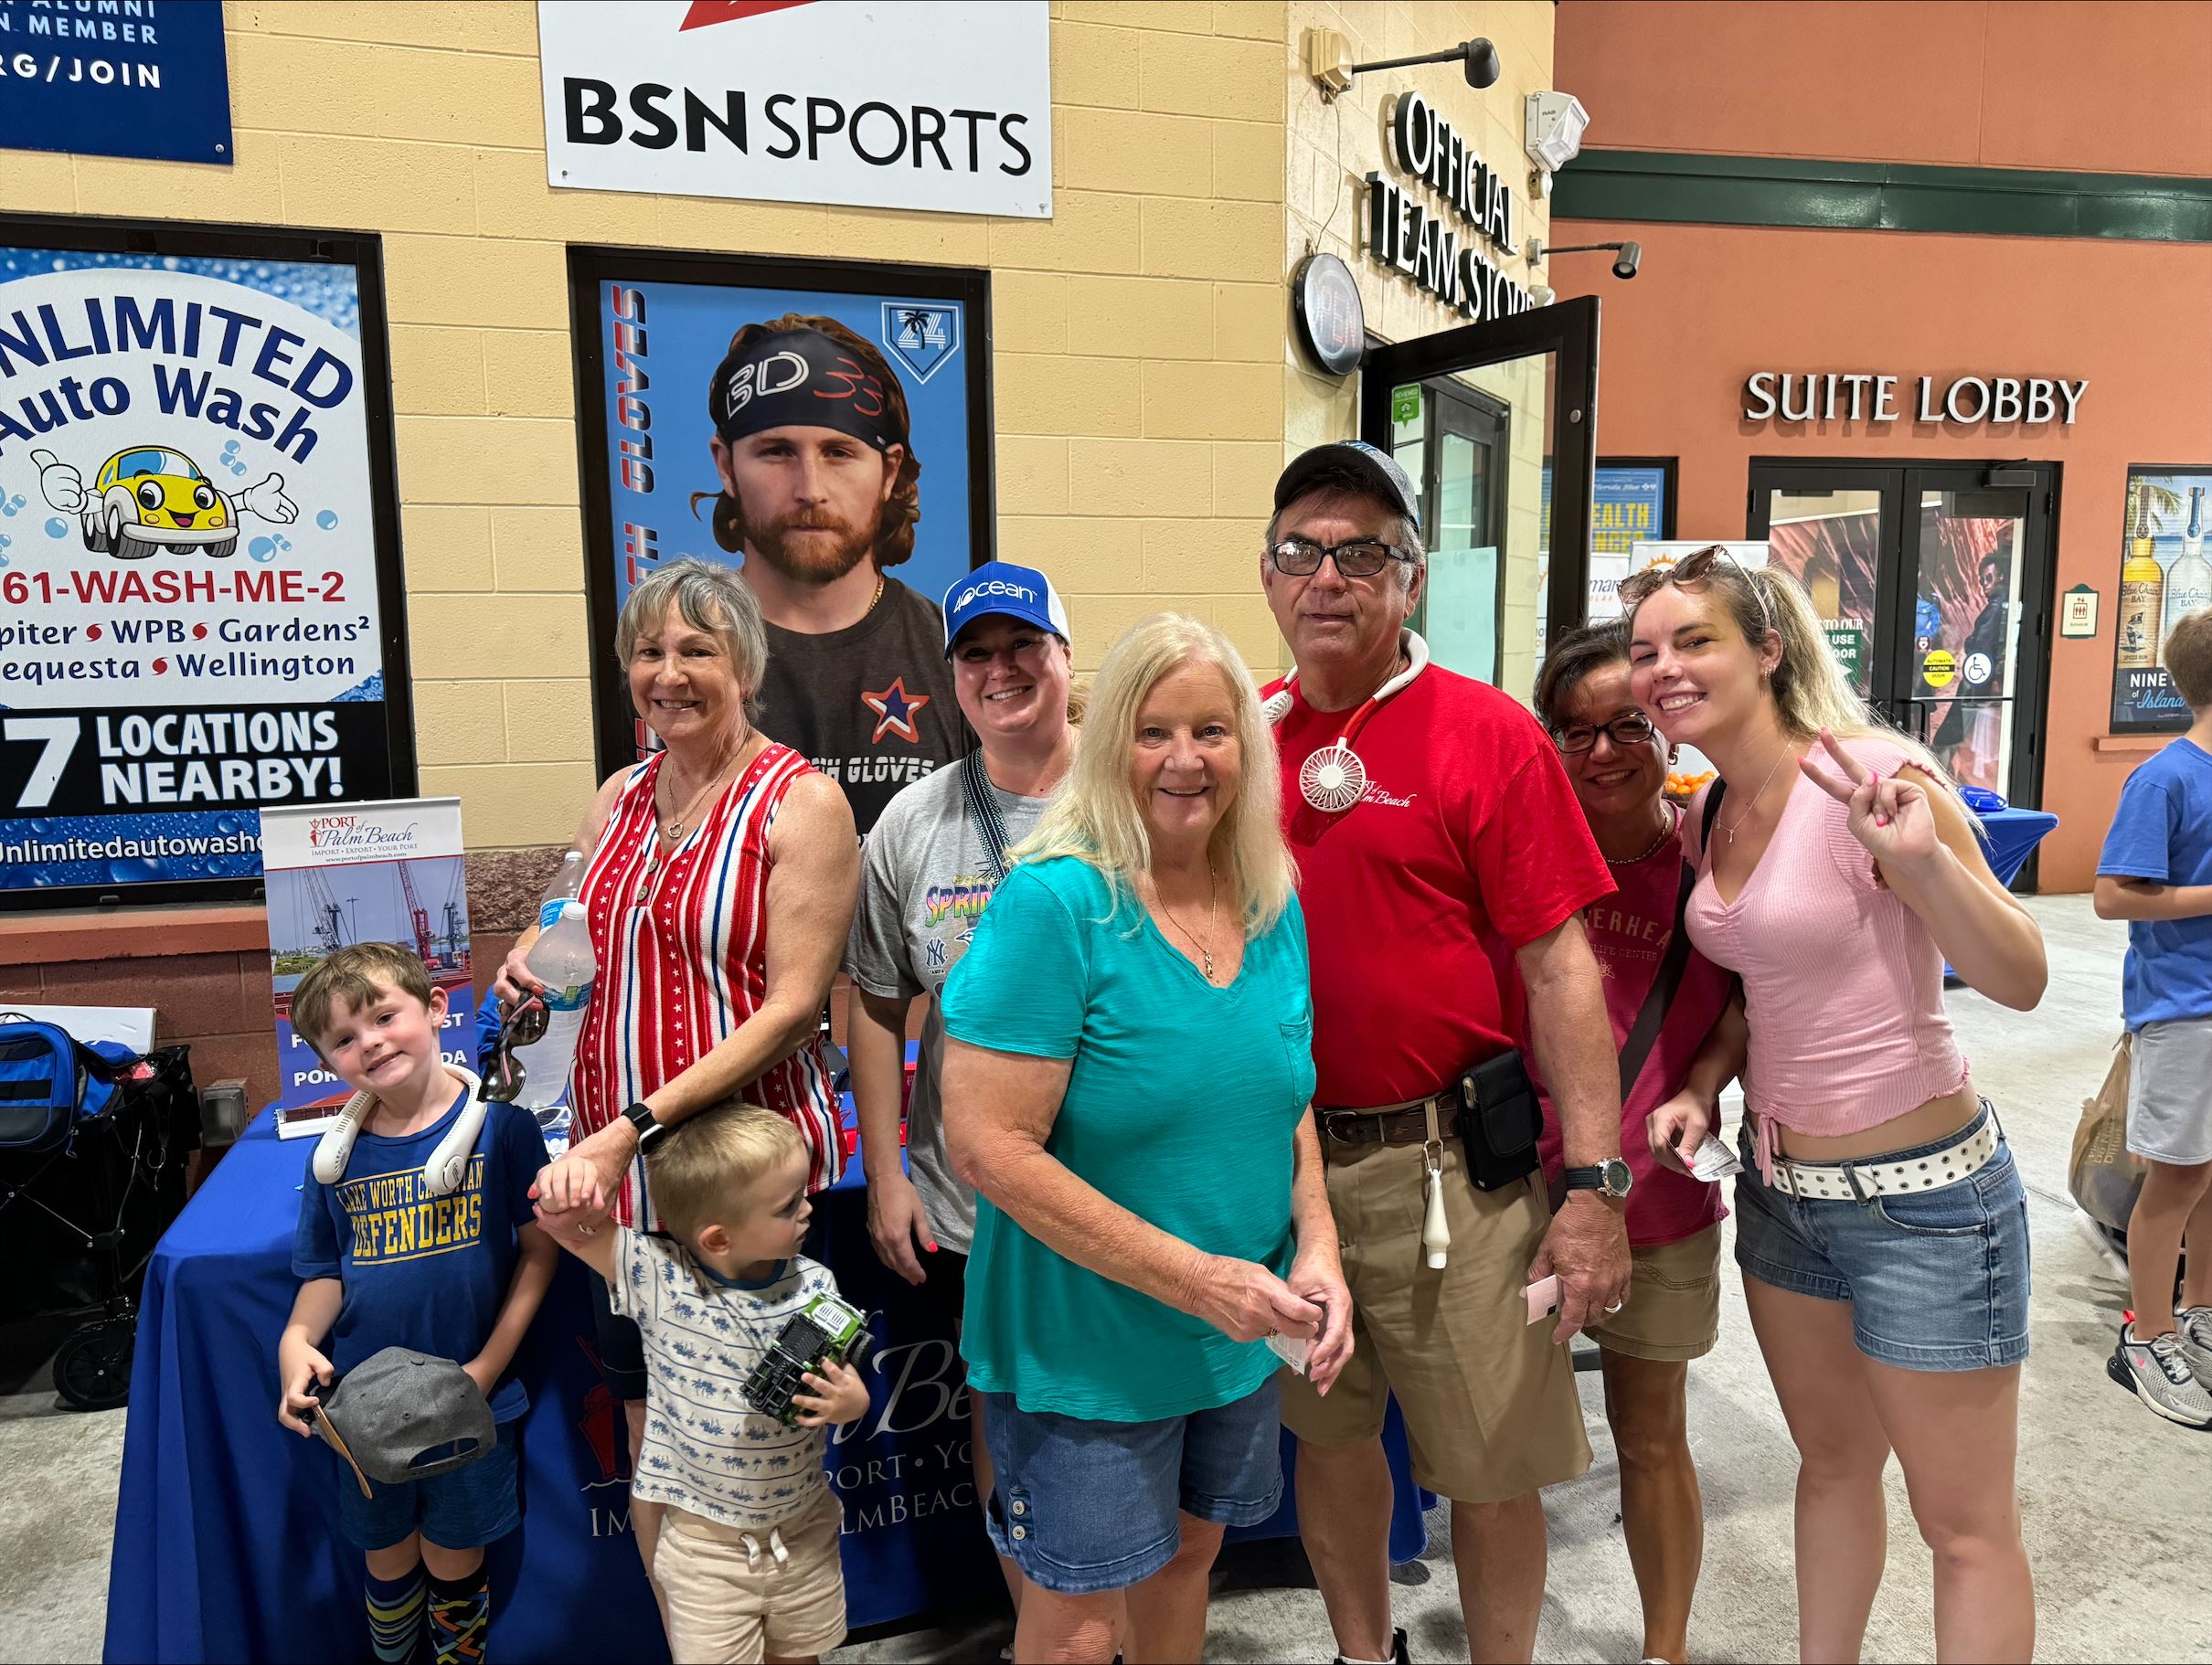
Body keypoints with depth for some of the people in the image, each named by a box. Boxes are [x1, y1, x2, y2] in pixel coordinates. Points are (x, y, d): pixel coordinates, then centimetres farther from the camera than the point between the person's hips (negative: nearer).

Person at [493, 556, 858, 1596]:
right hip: (615, 1169, 6)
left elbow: (792, 1005, -17)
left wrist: (640, 1123, -23)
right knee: (649, 1434, 17)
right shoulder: (620, 797, 8)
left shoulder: (800, 801, -11)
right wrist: (533, 959, -2)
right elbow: (580, 935, 22)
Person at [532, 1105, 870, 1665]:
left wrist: (852, 1402, -21)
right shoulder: (660, 1277, -19)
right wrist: (568, 1178, -43)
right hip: (705, 1541, -3)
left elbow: (844, 1380, 2)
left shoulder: (815, 1286, -11)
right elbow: (564, 1225, -20)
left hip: (806, 1529, 3)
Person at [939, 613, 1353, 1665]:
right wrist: (1195, 1278, -24)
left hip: (1240, 1341, 6)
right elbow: (988, 1150, -25)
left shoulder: (1272, 905, -1)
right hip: (1083, 1344, -6)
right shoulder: (1054, 903, -22)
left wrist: (1318, 1251, -6)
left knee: (1186, 1551, 25)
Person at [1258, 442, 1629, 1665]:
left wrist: (1594, 1183, -13)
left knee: (1492, 1464, 10)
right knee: (1327, 1435, 20)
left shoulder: (1490, 735, -8)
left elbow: (1560, 967, -10)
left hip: (1445, 1163, -4)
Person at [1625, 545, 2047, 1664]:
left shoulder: (1869, 777, -19)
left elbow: (2020, 982, -21)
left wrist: (1924, 859, -37)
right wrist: (1704, 1089, 0)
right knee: (1831, 1464, 24)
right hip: (1779, 1184, 7)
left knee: (1964, 1524, 10)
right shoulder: (1706, 815, 2)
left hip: (1921, 1196, -7)